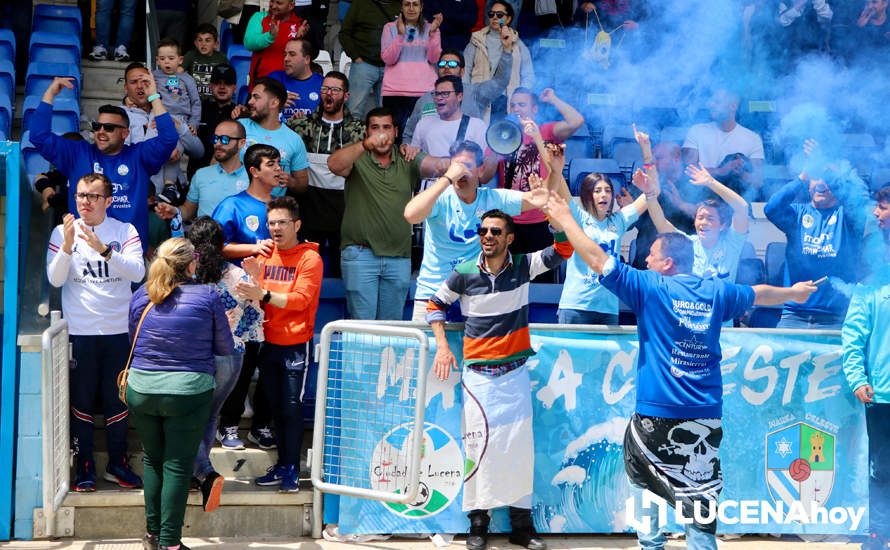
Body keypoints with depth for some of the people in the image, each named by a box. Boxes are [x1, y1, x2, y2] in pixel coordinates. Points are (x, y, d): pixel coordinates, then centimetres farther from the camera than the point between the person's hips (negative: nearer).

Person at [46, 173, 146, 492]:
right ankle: (84, 468, 15)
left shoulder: (124, 231, -1)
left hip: (118, 331, 1)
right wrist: (68, 245, -24)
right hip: (79, 331, 0)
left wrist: (103, 249, -27)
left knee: (117, 400, 9)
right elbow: (55, 279, -9)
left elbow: (138, 272, -15)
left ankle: (117, 465, 22)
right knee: (81, 402, 5)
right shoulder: (62, 232, -1)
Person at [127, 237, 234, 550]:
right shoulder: (208, 297, -7)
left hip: (141, 390, 3)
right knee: (178, 466, 3)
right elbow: (225, 348, 1)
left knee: (153, 460, 18)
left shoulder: (140, 296, 1)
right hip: (189, 392, -3)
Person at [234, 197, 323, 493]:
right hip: (269, 343, 6)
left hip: (296, 344, -6)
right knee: (276, 406, 11)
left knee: (291, 407, -5)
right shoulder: (266, 255, 9)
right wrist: (255, 277, -11)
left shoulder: (309, 258, -8)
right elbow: (260, 299, 9)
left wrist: (264, 294, -28)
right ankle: (282, 463, 19)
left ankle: (291, 469, 0)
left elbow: (301, 299, -18)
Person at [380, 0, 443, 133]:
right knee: (397, 131, -7)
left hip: (425, 90, 0)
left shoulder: (430, 28, 13)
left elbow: (433, 59, 1)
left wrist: (433, 33, -11)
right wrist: (400, 34, -13)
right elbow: (388, 59, -2)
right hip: (395, 91, 0)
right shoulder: (390, 27, 10)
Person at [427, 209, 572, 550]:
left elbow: (562, 249, -14)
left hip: (515, 372, 1)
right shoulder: (464, 273, -4)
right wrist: (442, 346, -1)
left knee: (520, 445, 3)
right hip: (478, 374, -1)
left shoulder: (523, 266, -4)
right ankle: (478, 521, 8)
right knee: (480, 445, -2)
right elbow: (436, 304, 9)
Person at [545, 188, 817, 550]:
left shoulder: (650, 288, -6)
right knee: (700, 500, 4)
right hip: (706, 417, 3)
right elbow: (760, 294, 27)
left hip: (657, 413, -3)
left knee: (645, 479, 18)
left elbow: (598, 259, -5)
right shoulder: (716, 292, 8)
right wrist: (793, 293, 47)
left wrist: (565, 220, 6)